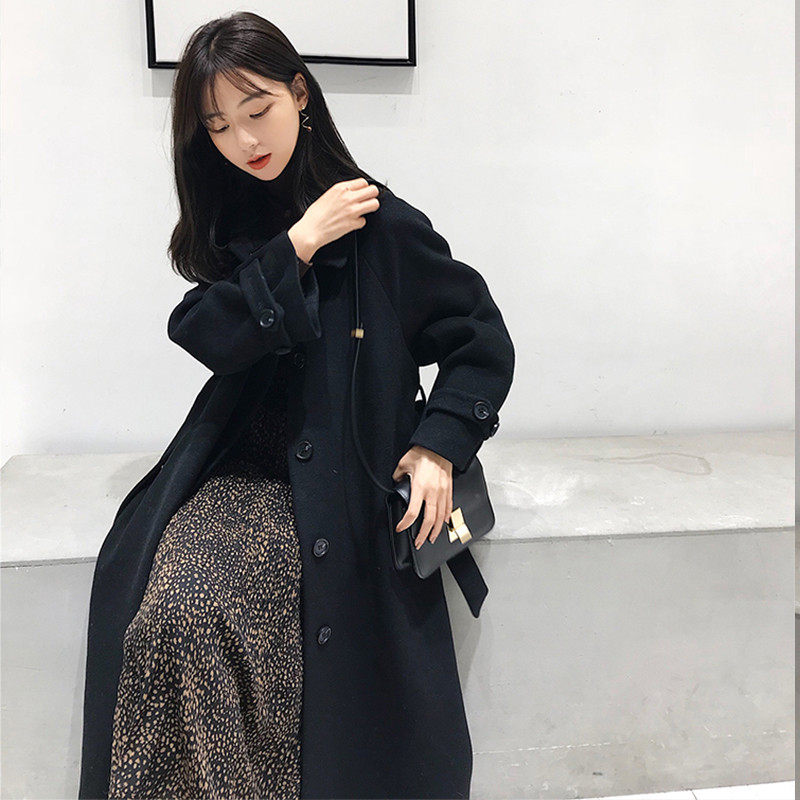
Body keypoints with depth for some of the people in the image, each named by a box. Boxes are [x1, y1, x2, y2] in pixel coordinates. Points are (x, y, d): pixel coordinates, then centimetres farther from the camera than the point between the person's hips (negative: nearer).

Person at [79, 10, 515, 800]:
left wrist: (439, 444, -13)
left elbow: (483, 342, -1)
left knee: (193, 617, -21)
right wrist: (297, 247, -13)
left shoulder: (383, 225, -5)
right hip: (239, 469, 4)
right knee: (168, 617, -21)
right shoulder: (229, 222, 10)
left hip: (341, 483, -3)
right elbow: (209, 336, -5)